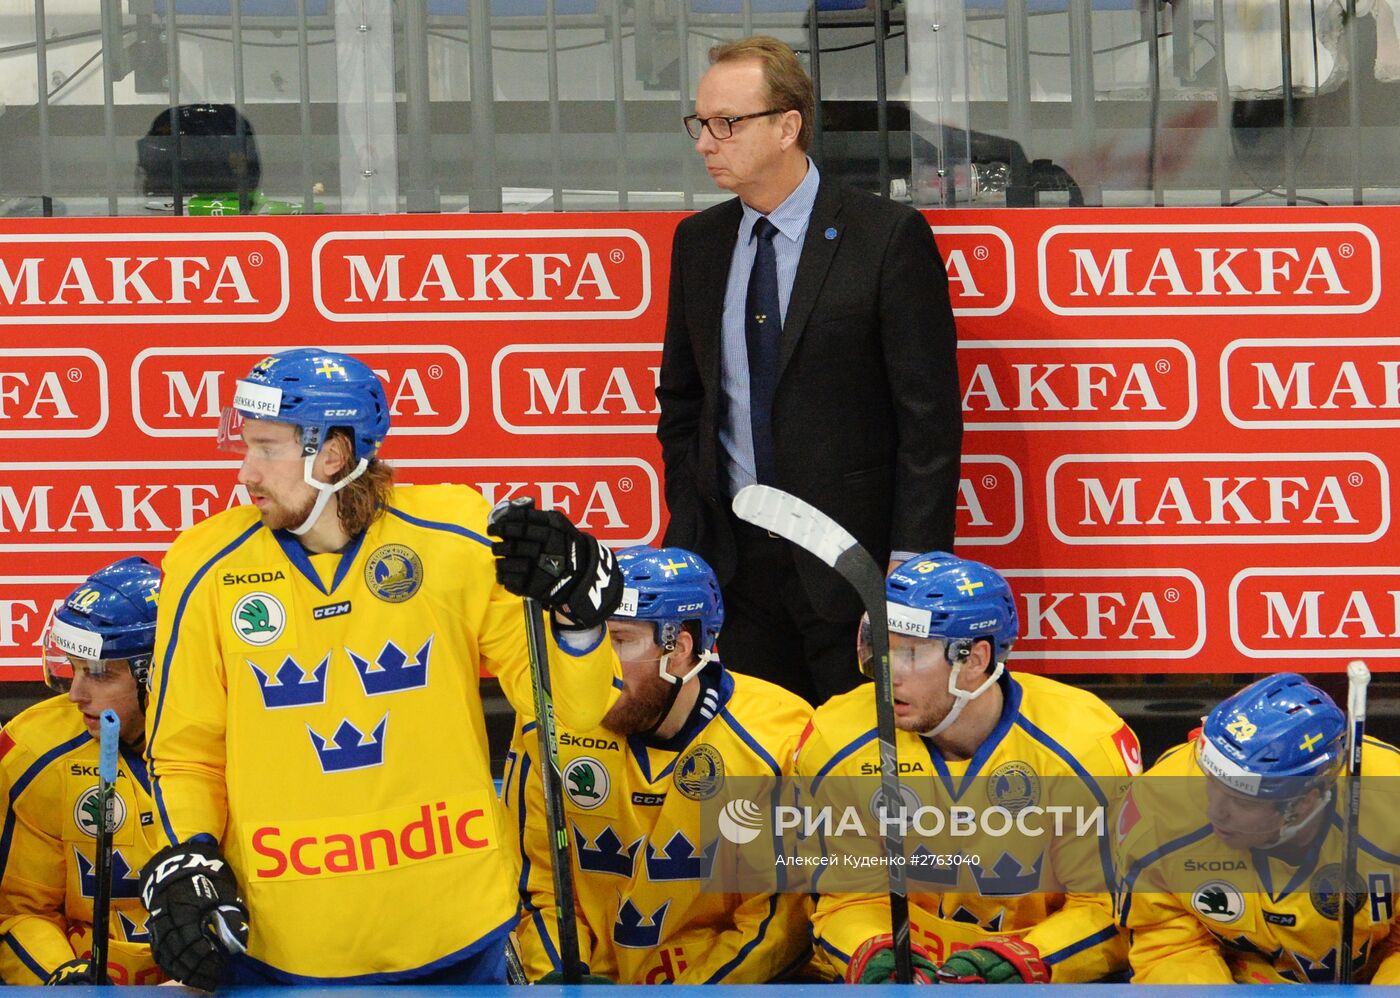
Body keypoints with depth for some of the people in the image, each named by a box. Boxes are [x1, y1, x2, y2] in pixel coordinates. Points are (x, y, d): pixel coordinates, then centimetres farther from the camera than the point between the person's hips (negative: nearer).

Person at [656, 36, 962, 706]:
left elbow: (930, 414, -9)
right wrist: (688, 519, 7)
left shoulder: (888, 236, -8)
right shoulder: (698, 242, 9)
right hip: (731, 554, 5)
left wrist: (913, 561, -14)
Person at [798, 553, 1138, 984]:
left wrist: (1023, 961, -23)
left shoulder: (1084, 745, -12)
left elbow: (1105, 907, -6)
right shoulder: (838, 747, -5)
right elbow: (852, 896, 2)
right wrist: (872, 955, -20)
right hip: (911, 977, 1)